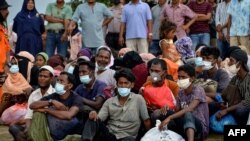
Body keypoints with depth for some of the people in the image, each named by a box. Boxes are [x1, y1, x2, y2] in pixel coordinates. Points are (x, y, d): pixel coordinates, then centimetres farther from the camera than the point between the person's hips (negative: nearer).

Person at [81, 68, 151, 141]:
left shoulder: (138, 99, 1)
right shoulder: (109, 101, 10)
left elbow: (146, 121, 3)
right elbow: (98, 119, 3)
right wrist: (94, 115, -19)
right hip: (109, 134, 3)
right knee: (93, 119, -21)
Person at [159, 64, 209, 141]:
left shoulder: (198, 90, -11)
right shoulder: (181, 93, 11)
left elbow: (189, 109, -27)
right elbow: (177, 111, 10)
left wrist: (169, 117, -37)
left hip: (201, 128, -6)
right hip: (186, 128, 6)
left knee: (188, 115, -40)